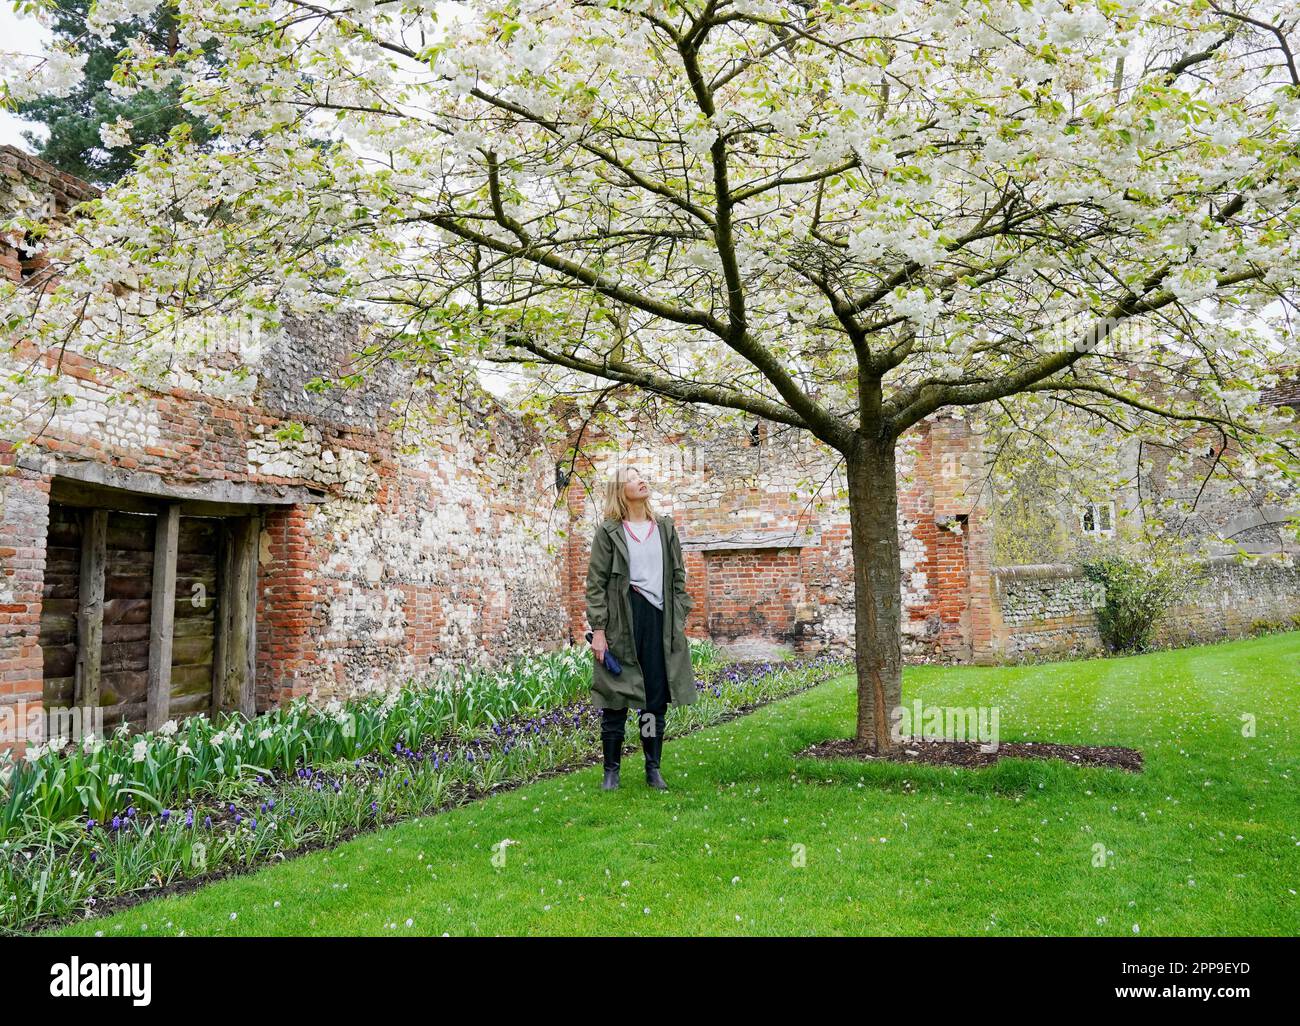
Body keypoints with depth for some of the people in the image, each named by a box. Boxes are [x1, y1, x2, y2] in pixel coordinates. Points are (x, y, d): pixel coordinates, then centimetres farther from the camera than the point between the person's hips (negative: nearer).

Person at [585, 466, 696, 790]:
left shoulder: (665, 527, 12)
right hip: (622, 622, -3)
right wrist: (597, 629, -8)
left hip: (660, 619, 3)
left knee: (657, 698, 7)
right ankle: (611, 770, 16)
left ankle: (653, 769, 20)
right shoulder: (609, 532, 0)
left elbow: (678, 576, 14)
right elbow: (596, 583, -2)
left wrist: (680, 620, 7)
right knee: (616, 699, 3)